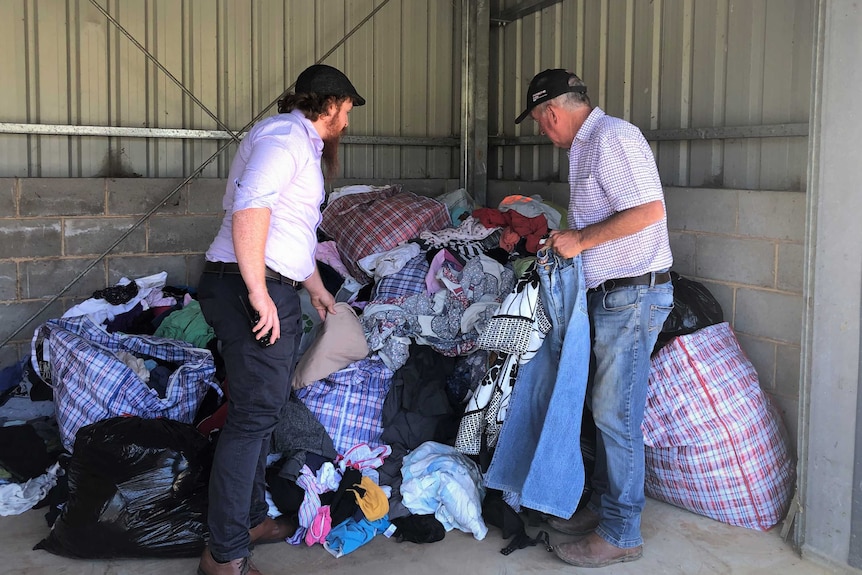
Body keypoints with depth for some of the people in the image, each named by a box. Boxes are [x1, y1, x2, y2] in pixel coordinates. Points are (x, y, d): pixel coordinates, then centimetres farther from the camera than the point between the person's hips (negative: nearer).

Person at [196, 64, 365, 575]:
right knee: (254, 412, -10)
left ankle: (251, 518, 30)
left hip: (274, 293, 11)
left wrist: (317, 291, 41)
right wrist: (258, 291, -28)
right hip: (250, 289, -11)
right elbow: (249, 206, -24)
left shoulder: (303, 145, 25)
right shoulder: (285, 135, -9)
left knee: (265, 407, 16)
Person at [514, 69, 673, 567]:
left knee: (615, 414, -5)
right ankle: (603, 507, 28)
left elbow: (649, 211, -23)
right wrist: (563, 241, 21)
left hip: (633, 294, -10)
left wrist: (580, 240, -18)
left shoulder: (613, 137, -14)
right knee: (605, 409, 16)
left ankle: (620, 534, 6)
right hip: (609, 296, 10)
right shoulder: (586, 146, 19)